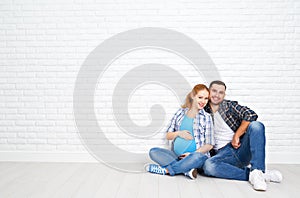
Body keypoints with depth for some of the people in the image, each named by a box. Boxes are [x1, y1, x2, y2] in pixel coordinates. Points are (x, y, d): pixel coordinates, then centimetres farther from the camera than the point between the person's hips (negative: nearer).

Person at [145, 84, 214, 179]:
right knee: (153, 151, -19)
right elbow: (168, 136, 14)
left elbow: (209, 145, 1)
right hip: (176, 155, 3)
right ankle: (187, 169, -28)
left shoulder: (206, 117, 6)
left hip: (195, 156, -3)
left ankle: (166, 170, -22)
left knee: (198, 157, -38)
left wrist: (193, 154, -14)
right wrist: (178, 133, -7)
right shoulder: (180, 112, 12)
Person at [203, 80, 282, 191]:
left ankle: (257, 172, -32)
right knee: (208, 166, -34)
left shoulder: (230, 105, 8)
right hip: (223, 153, 0)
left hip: (241, 148, 0)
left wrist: (236, 136, -12)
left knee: (256, 126, -28)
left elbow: (251, 115, -9)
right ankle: (250, 174, -26)